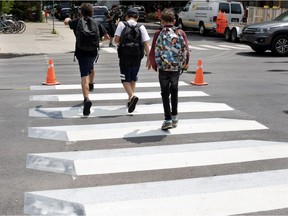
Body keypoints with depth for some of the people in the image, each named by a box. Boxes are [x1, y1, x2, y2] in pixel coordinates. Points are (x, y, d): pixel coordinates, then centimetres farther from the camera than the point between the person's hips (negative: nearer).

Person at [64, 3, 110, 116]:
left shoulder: (77, 22, 4)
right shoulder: (96, 23, 6)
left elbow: (66, 22, 25)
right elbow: (107, 37, 5)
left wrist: (68, 19, 48)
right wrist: (99, 37, 26)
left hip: (81, 52, -3)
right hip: (93, 51, 3)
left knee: (84, 76, -13)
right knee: (91, 68, 34)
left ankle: (86, 99, -31)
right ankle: (91, 84, 59)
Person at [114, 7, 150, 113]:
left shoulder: (121, 24, -3)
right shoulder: (141, 27, 0)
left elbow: (116, 40, -8)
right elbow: (146, 44, -5)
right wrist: (149, 58, -1)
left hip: (124, 57, -2)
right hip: (137, 57, 2)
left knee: (125, 79, 6)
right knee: (133, 79, 20)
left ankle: (132, 96, -20)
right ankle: (130, 100, 26)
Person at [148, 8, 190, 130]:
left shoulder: (159, 34, -6)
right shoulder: (180, 33, -2)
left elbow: (153, 53, -10)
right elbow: (186, 51, -7)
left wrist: (153, 64, 8)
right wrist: (185, 63, 10)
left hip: (163, 69, -2)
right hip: (177, 68, 2)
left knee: (165, 93, 9)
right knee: (174, 90, 23)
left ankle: (168, 119, 3)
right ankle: (174, 116, 27)